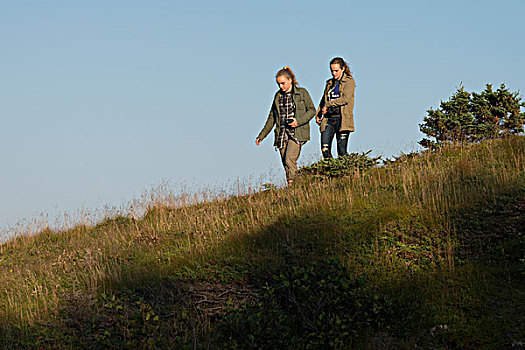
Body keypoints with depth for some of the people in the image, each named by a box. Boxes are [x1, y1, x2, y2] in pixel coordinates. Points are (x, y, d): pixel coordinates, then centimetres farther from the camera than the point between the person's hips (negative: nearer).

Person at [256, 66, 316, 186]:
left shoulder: (302, 93, 3)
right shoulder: (278, 95, 16)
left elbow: (312, 110, 1)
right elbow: (272, 118, 20)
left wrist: (299, 121, -15)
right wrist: (261, 136, 17)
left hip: (297, 132, -5)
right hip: (282, 133, 5)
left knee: (289, 159, -21)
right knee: (285, 163, -1)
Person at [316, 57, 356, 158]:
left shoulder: (349, 81, 1)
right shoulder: (329, 83, 19)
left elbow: (346, 98, -13)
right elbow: (324, 100, 25)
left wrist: (328, 104, -11)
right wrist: (318, 114, 10)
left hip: (342, 119, -5)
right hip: (329, 119, 5)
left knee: (342, 151, -7)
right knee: (325, 149, -5)